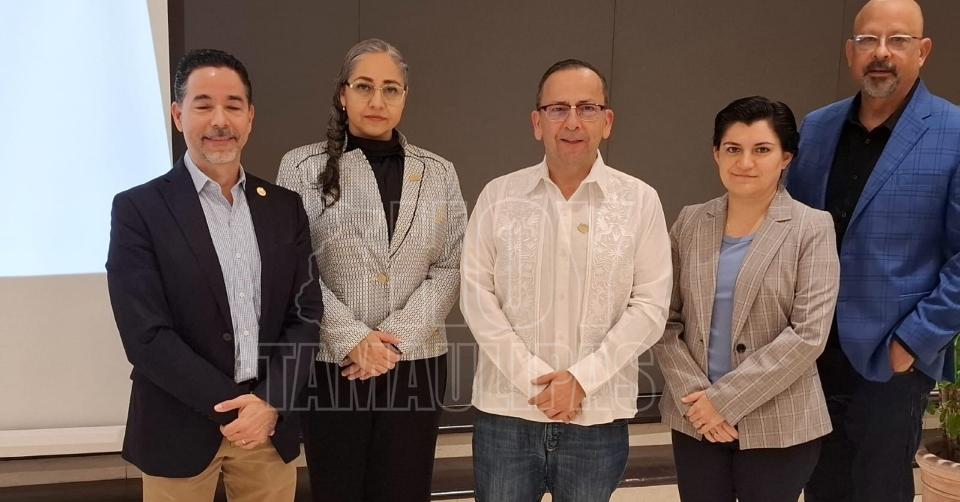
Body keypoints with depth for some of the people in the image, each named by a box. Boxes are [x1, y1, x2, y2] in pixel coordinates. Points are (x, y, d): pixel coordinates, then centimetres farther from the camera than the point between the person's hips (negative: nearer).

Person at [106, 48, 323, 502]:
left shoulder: (285, 207, 4)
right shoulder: (138, 209, -7)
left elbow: (305, 315, 2)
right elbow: (146, 336, -12)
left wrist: (270, 403, -10)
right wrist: (230, 407, -14)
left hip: (270, 426, 3)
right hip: (180, 430, -3)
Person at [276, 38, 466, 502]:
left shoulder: (439, 173, 7)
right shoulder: (302, 167, 0)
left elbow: (451, 269, 2)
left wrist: (397, 336, -10)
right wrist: (353, 339, -14)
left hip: (415, 366, 2)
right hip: (331, 366, -1)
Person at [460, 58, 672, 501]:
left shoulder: (640, 201, 0)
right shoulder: (498, 196, 2)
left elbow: (649, 305, -3)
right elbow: (477, 296, -1)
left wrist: (582, 378, -12)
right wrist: (533, 379, -10)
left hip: (597, 418, 0)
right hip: (506, 414, 1)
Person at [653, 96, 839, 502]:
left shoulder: (812, 228, -6)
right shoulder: (690, 222, 3)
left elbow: (808, 335, -13)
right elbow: (665, 320, 2)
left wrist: (726, 399, -15)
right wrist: (694, 395, -10)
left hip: (778, 427, -2)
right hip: (695, 421, 3)